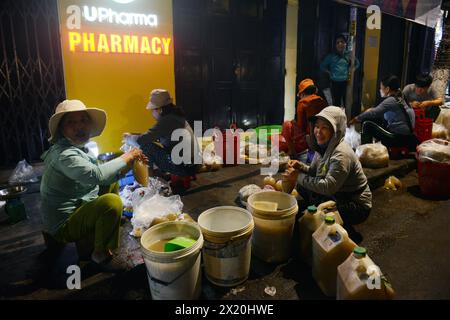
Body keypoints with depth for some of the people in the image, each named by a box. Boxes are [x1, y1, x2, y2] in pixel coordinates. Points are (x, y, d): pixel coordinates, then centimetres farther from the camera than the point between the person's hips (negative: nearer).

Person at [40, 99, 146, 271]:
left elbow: (106, 175, 11)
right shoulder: (64, 154, -24)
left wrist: (130, 160, -1)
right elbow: (96, 175, -41)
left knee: (112, 182, 18)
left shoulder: (77, 148, 8)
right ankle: (100, 254, -6)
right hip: (64, 226, -10)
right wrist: (125, 158, -27)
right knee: (111, 201, -31)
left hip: (76, 211, 10)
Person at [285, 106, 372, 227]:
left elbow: (328, 187, -33)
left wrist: (299, 176, -27)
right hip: (338, 196, 7)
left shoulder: (341, 154, -28)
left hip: (357, 207, -7)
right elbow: (315, 171, 6)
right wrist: (300, 166, -14)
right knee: (302, 186, -4)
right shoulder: (323, 146, -2)